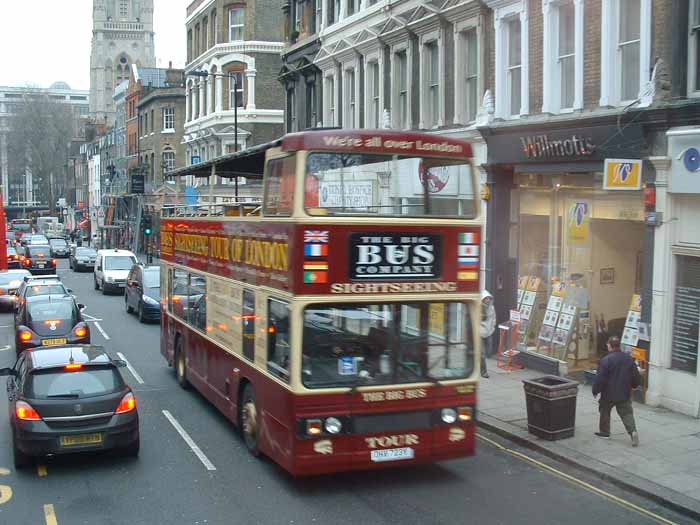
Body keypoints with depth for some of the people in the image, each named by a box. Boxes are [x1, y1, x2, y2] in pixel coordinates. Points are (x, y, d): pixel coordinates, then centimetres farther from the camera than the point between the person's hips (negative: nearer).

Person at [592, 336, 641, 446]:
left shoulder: (606, 360, -17)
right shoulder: (629, 358, 0)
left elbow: (600, 379, -17)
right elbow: (636, 378, 6)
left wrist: (595, 391, -3)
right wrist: (632, 385, 25)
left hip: (609, 394, -4)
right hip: (625, 394, 4)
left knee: (605, 412, 17)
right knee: (627, 413, 6)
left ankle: (605, 432, 26)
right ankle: (633, 431, -16)